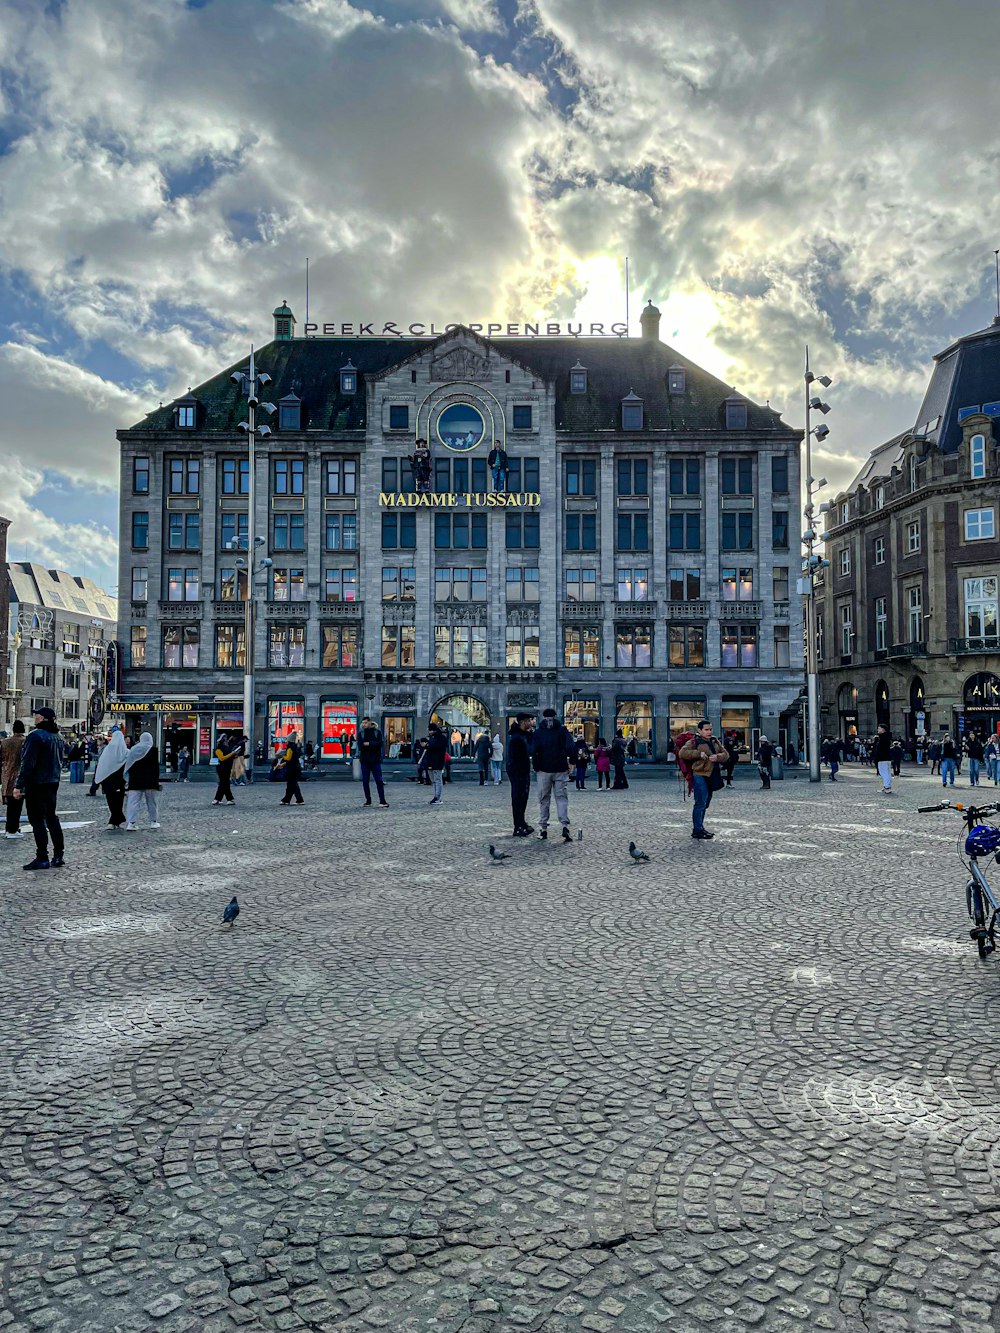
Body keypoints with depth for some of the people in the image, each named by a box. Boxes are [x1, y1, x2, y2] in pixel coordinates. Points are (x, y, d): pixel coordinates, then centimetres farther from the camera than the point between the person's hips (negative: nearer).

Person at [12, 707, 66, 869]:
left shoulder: (35, 735, -15)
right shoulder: (57, 737, 12)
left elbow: (27, 763, -19)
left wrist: (19, 786, -18)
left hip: (36, 784, -8)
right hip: (53, 783, 9)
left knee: (37, 820, -5)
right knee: (51, 818, 15)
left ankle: (42, 858, -5)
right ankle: (58, 855, 17)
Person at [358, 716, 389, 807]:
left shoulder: (377, 732, 5)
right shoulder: (361, 734, 8)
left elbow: (380, 744, -11)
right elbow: (360, 747, -7)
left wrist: (368, 744, -14)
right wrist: (373, 745, -12)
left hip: (375, 760, -2)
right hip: (365, 761, 2)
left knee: (379, 781, -6)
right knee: (365, 782, 5)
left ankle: (382, 801, -6)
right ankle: (368, 800, 16)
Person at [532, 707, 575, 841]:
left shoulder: (538, 732, 2)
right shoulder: (562, 730, 2)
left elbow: (534, 752, -6)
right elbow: (570, 747, -11)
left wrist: (536, 767, 2)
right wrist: (571, 762, -2)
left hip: (544, 770, 0)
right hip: (561, 769, 0)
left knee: (544, 799, 9)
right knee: (562, 797, 2)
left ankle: (543, 828, 9)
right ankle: (565, 825, -15)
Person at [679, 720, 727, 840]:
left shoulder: (714, 741, 15)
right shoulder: (694, 742, -6)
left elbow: (725, 754, 12)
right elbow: (682, 753, -18)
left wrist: (717, 757, -10)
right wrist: (699, 754, -23)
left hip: (712, 776, 8)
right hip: (700, 776, -8)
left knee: (705, 804, 14)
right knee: (700, 803, -8)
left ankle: (700, 827, 25)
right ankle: (697, 830, -4)